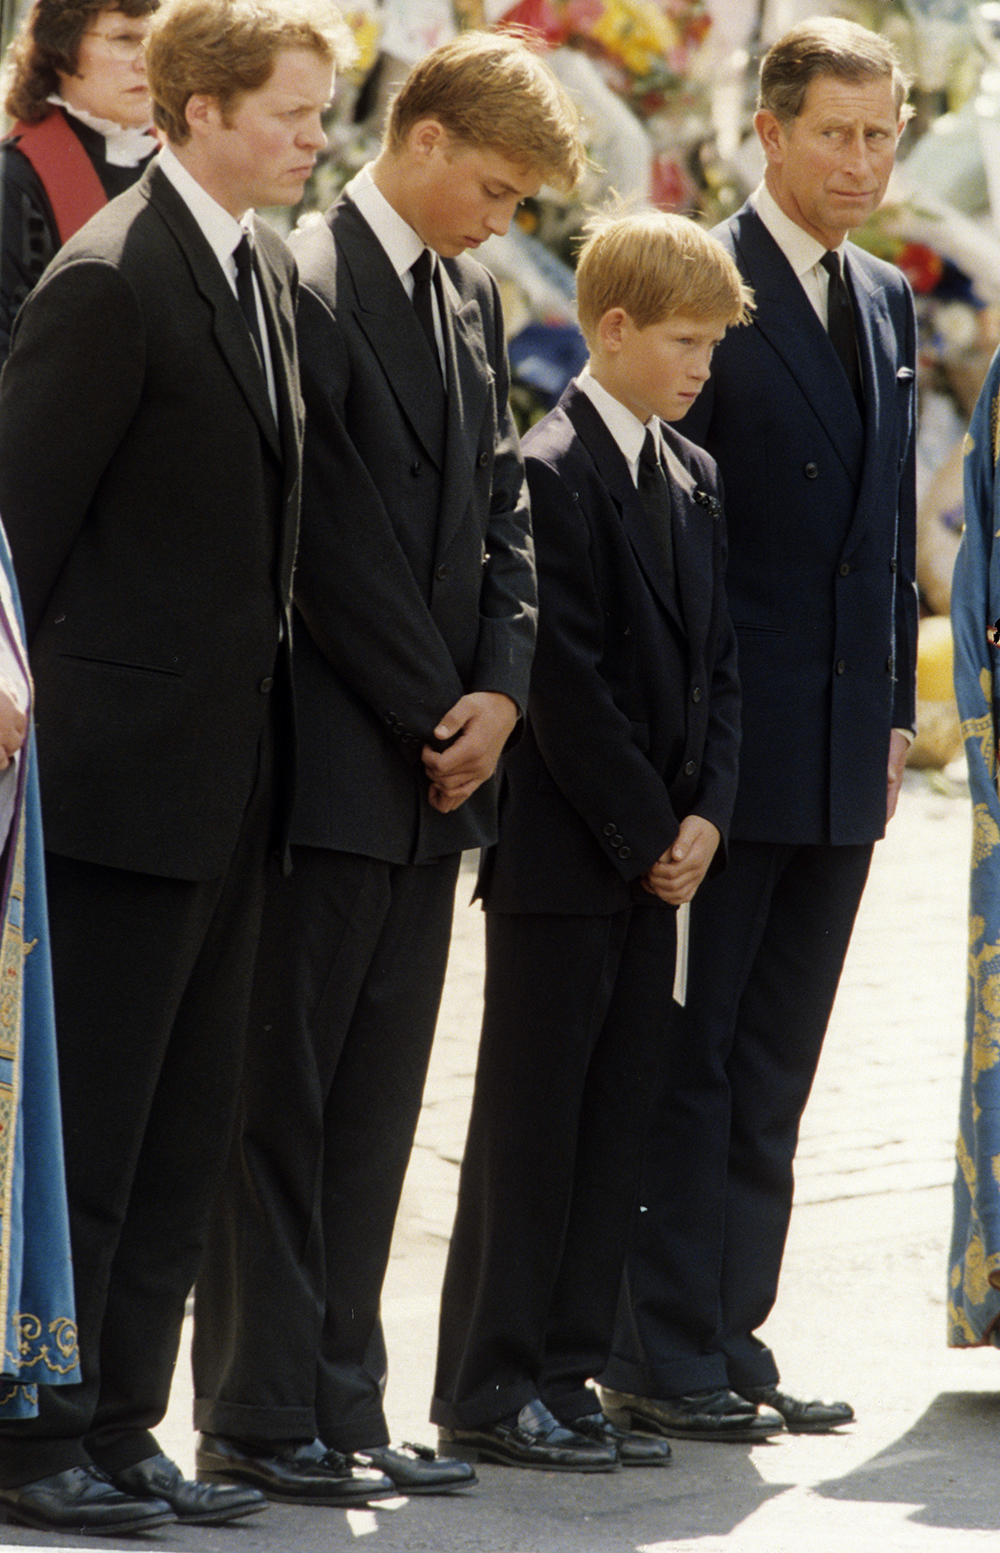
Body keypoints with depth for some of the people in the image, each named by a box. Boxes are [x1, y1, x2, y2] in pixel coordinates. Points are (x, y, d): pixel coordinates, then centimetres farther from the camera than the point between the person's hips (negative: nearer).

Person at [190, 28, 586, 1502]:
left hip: (436, 767, 8)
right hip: (332, 761, -8)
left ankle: (343, 1401, 15)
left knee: (377, 1101, 10)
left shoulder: (470, 297, 14)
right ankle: (259, 1417, 3)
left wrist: (501, 690, 0)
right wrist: (436, 712, -9)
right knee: (282, 1091, -1)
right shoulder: (310, 289, -13)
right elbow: (332, 543, -15)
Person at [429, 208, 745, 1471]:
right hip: (562, 849, -7)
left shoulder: (690, 478, 14)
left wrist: (703, 816, 0)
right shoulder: (550, 475, -12)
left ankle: (564, 1375, 13)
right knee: (531, 1117, -3)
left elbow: (712, 663, 13)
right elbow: (564, 682, -15)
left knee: (615, 1117, 8)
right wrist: (645, 833, -12)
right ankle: (488, 1386, 3)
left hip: (658, 855, 7)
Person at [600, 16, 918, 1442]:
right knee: (695, 1055, -2)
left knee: (773, 1068, 10)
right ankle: (660, 1358, 3)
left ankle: (728, 1340, 16)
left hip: (844, 750, 7)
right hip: (727, 733, -7)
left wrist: (895, 704, 14)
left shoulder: (885, 300, 14)